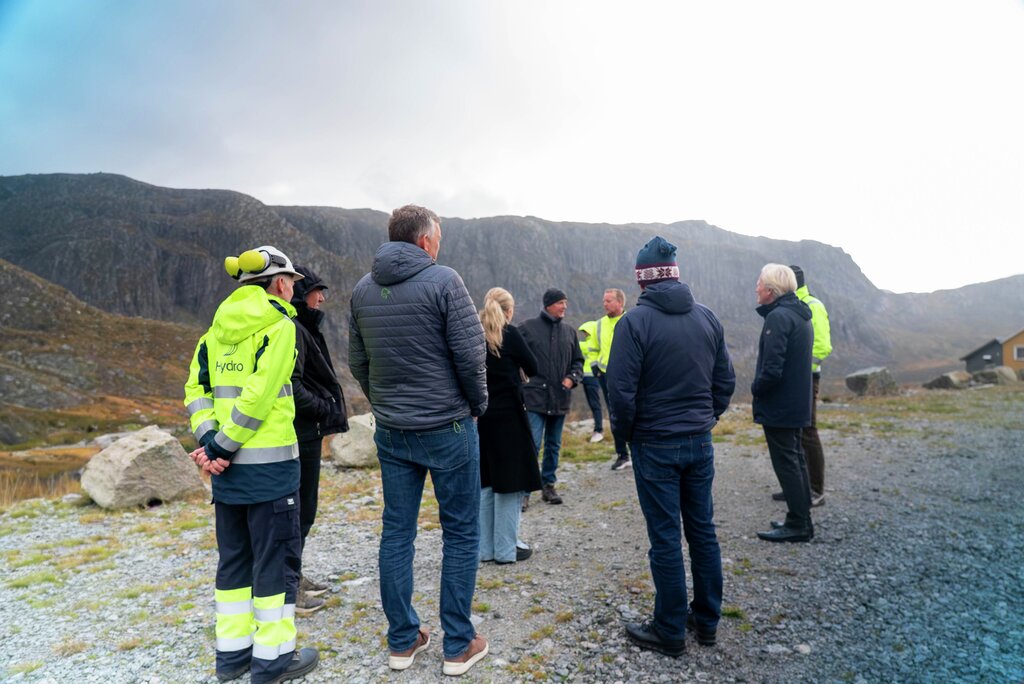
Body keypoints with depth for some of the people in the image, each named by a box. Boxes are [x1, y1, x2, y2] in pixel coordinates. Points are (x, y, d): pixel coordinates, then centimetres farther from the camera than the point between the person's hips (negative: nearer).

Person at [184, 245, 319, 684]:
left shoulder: (218, 327, 12)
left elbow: (196, 388, 5)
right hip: (269, 460, -7)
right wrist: (222, 445, -11)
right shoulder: (279, 326, -10)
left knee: (234, 556, 17)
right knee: (277, 557, 4)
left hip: (227, 463, 7)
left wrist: (208, 441, -3)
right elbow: (258, 396, -18)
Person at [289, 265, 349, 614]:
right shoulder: (293, 330, -17)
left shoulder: (303, 328, 16)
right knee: (301, 508, -1)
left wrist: (329, 406, 12)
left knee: (301, 506, 19)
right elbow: (291, 387, -24)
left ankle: (293, 576, 32)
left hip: (304, 431, 11)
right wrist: (327, 409, -16)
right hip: (301, 432, -11)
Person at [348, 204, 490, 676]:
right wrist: (478, 404, 1)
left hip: (390, 432, 6)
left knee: (396, 533, 13)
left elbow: (358, 362, 8)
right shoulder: (443, 281, -13)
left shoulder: (362, 289, 5)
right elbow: (470, 354, -14)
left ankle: (402, 641, 25)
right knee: (461, 533, 8)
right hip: (448, 428, -5)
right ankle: (459, 646, 17)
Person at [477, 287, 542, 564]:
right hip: (507, 416, -6)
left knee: (486, 482, 14)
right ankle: (506, 549, 11)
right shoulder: (509, 334, -10)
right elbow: (533, 368, -1)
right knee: (510, 483, 5)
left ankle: (485, 548, 22)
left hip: (480, 417, 6)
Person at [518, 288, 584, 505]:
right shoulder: (528, 328, -3)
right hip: (535, 398, -5)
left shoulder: (569, 331, 10)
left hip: (560, 399, 5)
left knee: (554, 444, 14)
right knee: (532, 443, -9)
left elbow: (578, 361, 17)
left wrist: (572, 378, 0)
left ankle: (548, 484, 27)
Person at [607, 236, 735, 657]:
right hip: (700, 442, 6)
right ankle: (707, 621, 30)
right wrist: (706, 418, 16)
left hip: (655, 445, -5)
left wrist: (623, 433, -1)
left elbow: (621, 390, -17)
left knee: (665, 538, 4)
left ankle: (670, 632, 18)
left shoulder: (635, 321, -15)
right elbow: (725, 381, 8)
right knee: (702, 529, 16)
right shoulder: (708, 318, 3)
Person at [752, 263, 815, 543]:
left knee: (786, 463, -1)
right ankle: (802, 520, 28)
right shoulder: (800, 315, 12)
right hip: (797, 403, 10)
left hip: (779, 406, -10)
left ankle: (798, 525, 8)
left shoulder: (778, 317, -20)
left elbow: (772, 369, -26)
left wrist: (756, 388, -9)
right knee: (795, 460, 17)